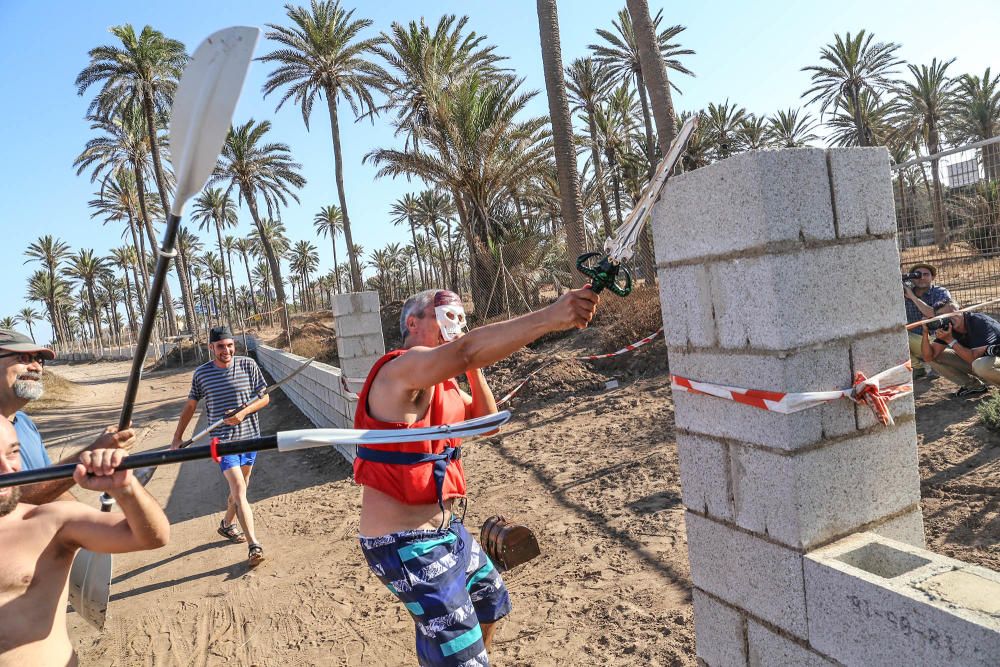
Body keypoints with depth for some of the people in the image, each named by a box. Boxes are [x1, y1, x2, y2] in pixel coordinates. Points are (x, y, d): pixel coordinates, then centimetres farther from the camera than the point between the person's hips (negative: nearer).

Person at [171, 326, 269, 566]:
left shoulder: (248, 365, -3)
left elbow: (264, 397, 0)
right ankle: (254, 544, -14)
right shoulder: (201, 373, -2)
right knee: (239, 489, -14)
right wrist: (177, 438, 11)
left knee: (239, 488, 17)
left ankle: (227, 525, 42)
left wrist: (243, 412, -16)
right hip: (223, 439, -2)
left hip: (249, 436, 2)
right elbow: (190, 406, 10)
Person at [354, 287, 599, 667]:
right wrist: (549, 317, -48)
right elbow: (467, 350, -40)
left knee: (491, 599, 28)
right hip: (404, 543, -10)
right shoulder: (400, 370, -22)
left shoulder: (444, 384, 10)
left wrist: (474, 370, 0)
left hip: (445, 527, 10)